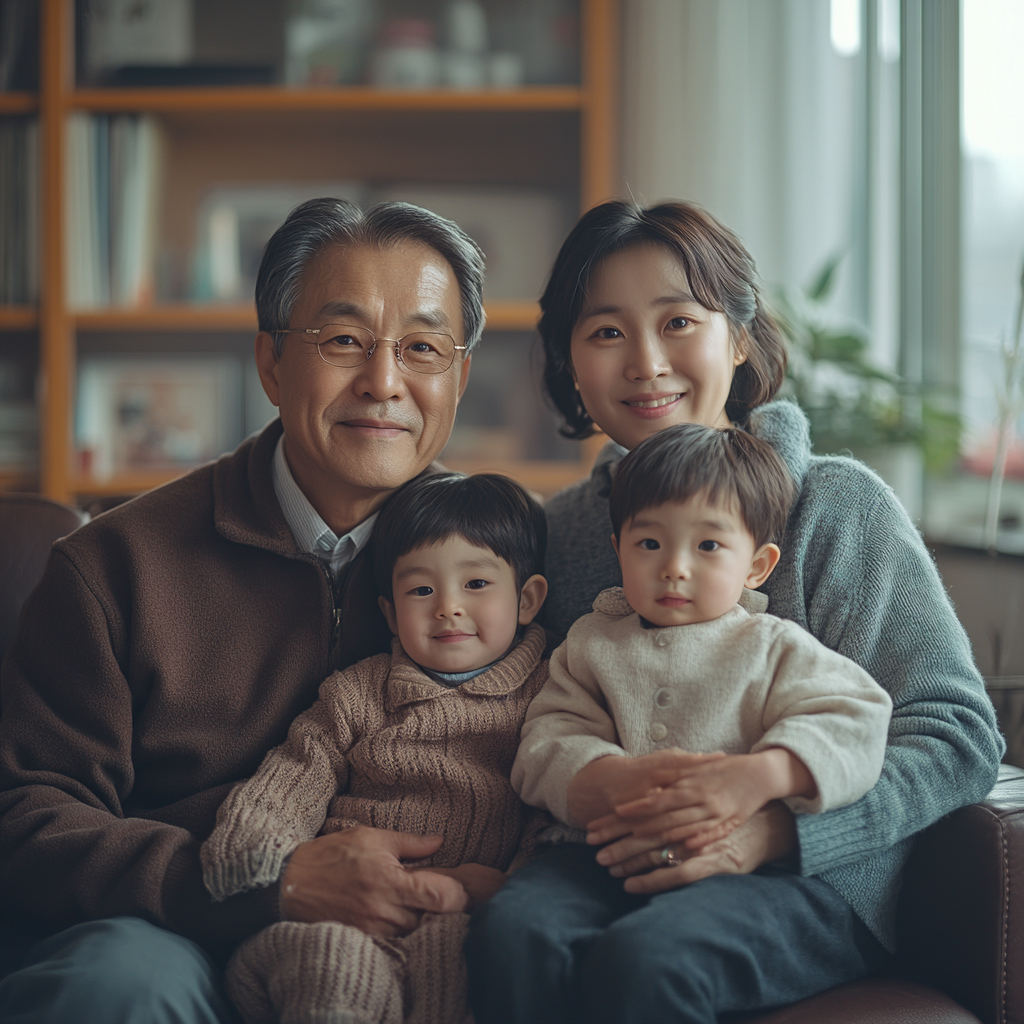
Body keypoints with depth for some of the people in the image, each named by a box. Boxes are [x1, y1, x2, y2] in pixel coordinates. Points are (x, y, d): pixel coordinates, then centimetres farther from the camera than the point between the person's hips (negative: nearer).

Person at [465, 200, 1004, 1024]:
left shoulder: (838, 506, -2)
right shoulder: (561, 529, 10)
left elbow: (960, 738, -5)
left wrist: (771, 827, -20)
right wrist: (582, 784, -13)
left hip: (816, 874, -3)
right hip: (620, 863, 3)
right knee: (509, 931, -30)